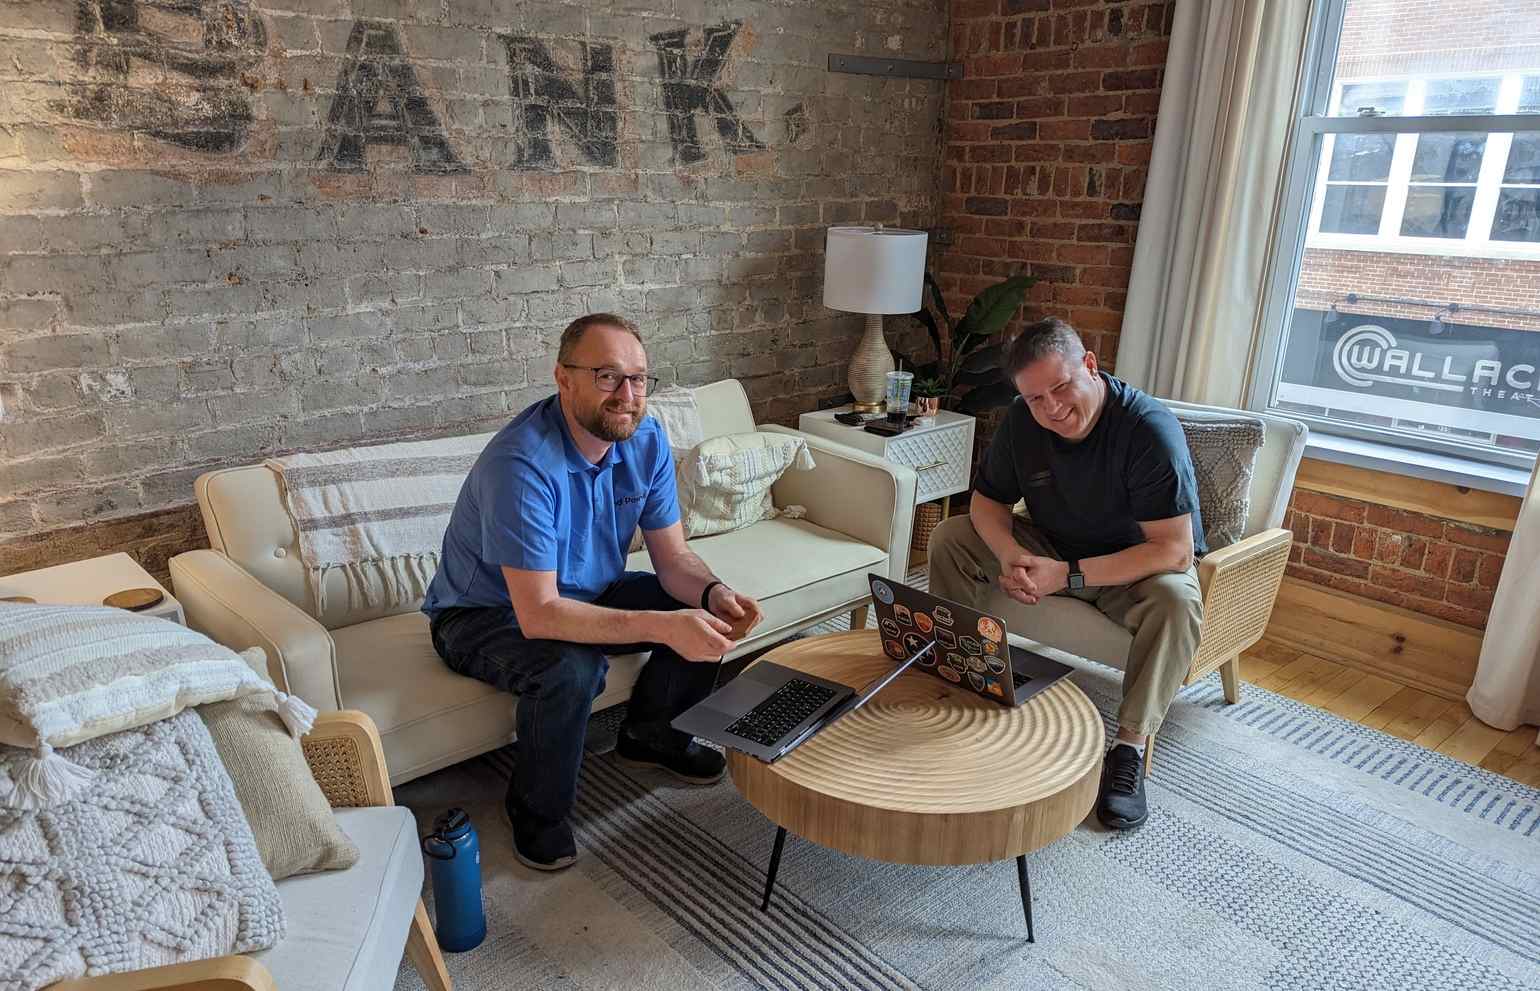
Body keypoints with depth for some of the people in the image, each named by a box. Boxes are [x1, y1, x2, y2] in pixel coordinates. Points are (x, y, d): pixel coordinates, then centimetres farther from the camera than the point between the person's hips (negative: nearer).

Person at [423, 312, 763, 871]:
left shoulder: (646, 439, -13)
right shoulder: (521, 464, -35)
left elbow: (672, 557, -8)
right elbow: (538, 615, -38)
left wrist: (714, 593, -30)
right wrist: (661, 626, -45)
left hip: (587, 590, 7)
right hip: (483, 614, -6)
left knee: (710, 616, -7)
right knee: (570, 669, -36)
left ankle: (649, 735, 18)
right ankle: (537, 811, -6)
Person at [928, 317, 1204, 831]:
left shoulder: (1150, 430, -30)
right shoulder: (1022, 421, -13)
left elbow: (1174, 550, -33)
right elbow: (987, 500, -2)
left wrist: (1067, 575, -36)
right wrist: (1010, 553, -25)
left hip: (1135, 565, -4)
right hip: (1052, 548, 5)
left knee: (1177, 600, -38)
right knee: (950, 539, -9)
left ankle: (1129, 747, -25)